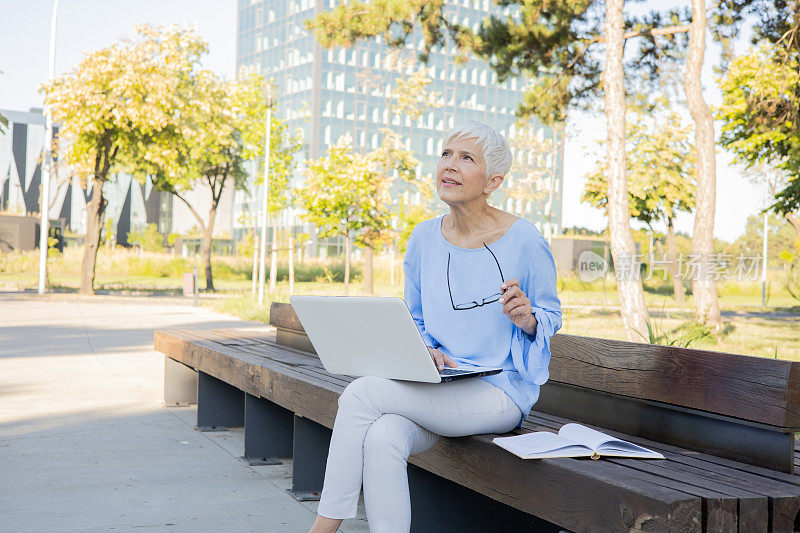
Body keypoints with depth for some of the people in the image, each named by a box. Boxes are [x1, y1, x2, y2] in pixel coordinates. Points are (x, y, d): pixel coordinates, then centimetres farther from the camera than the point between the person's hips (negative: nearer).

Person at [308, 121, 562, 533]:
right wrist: (424, 349, -5)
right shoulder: (424, 239, 7)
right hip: (434, 391, 5)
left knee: (361, 395, -24)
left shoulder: (523, 240, -6)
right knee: (382, 438, -30)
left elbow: (551, 316, 5)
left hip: (500, 391, -5)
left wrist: (527, 318, -19)